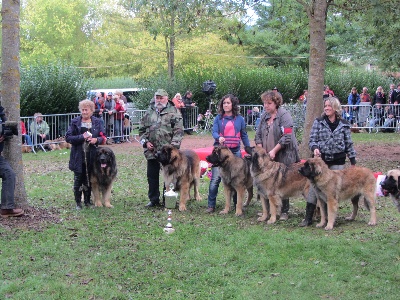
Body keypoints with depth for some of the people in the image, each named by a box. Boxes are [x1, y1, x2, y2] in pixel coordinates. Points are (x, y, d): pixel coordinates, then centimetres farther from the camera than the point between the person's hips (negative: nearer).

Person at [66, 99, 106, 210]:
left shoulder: (97, 122, 6)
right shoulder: (74, 122, 0)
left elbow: (103, 137, 8)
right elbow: (68, 138, -5)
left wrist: (96, 140, -14)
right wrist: (82, 137, -16)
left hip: (92, 156, 2)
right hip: (78, 156, -2)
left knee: (89, 179, 9)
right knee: (78, 179, 2)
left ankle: (87, 200, 21)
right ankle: (78, 202, 10)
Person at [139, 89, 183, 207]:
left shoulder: (174, 112, 0)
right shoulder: (149, 112, 12)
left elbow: (179, 131, -6)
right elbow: (142, 129, 16)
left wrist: (173, 145, -15)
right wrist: (145, 142, 1)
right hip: (151, 150, 4)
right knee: (152, 175, 9)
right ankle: (153, 199, 19)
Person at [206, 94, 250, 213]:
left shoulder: (240, 119, 5)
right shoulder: (218, 118, 3)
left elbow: (244, 136, 11)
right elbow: (214, 132, -6)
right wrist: (218, 138, -28)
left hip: (235, 151, 1)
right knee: (215, 178, -5)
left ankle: (237, 204, 18)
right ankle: (211, 205, 0)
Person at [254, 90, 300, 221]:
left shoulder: (284, 115, -10)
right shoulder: (264, 116, 11)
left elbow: (286, 137, -16)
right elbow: (258, 135, 14)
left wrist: (273, 151, -17)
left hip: (283, 156, -6)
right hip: (267, 156, 6)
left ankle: (284, 211, 9)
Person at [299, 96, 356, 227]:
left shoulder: (344, 124, 5)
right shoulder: (318, 122, 3)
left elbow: (349, 144, 9)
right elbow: (312, 140, 2)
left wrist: (353, 162, 7)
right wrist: (315, 148, -19)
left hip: (338, 162, 0)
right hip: (320, 159, 0)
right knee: (314, 187, -5)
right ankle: (308, 218, -1)